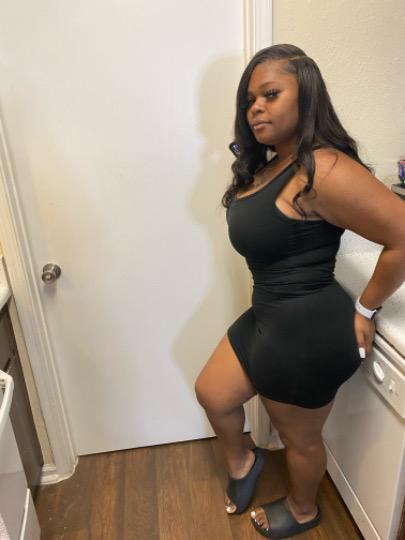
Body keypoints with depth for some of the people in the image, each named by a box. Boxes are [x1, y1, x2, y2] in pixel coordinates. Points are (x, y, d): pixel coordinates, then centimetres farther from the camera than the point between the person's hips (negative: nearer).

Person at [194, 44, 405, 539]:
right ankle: (241, 463, 52)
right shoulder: (269, 165, 7)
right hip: (267, 317, 9)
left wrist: (364, 310, -15)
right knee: (212, 394, 22)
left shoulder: (322, 169, -24)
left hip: (307, 331, -9)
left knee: (299, 439, 18)